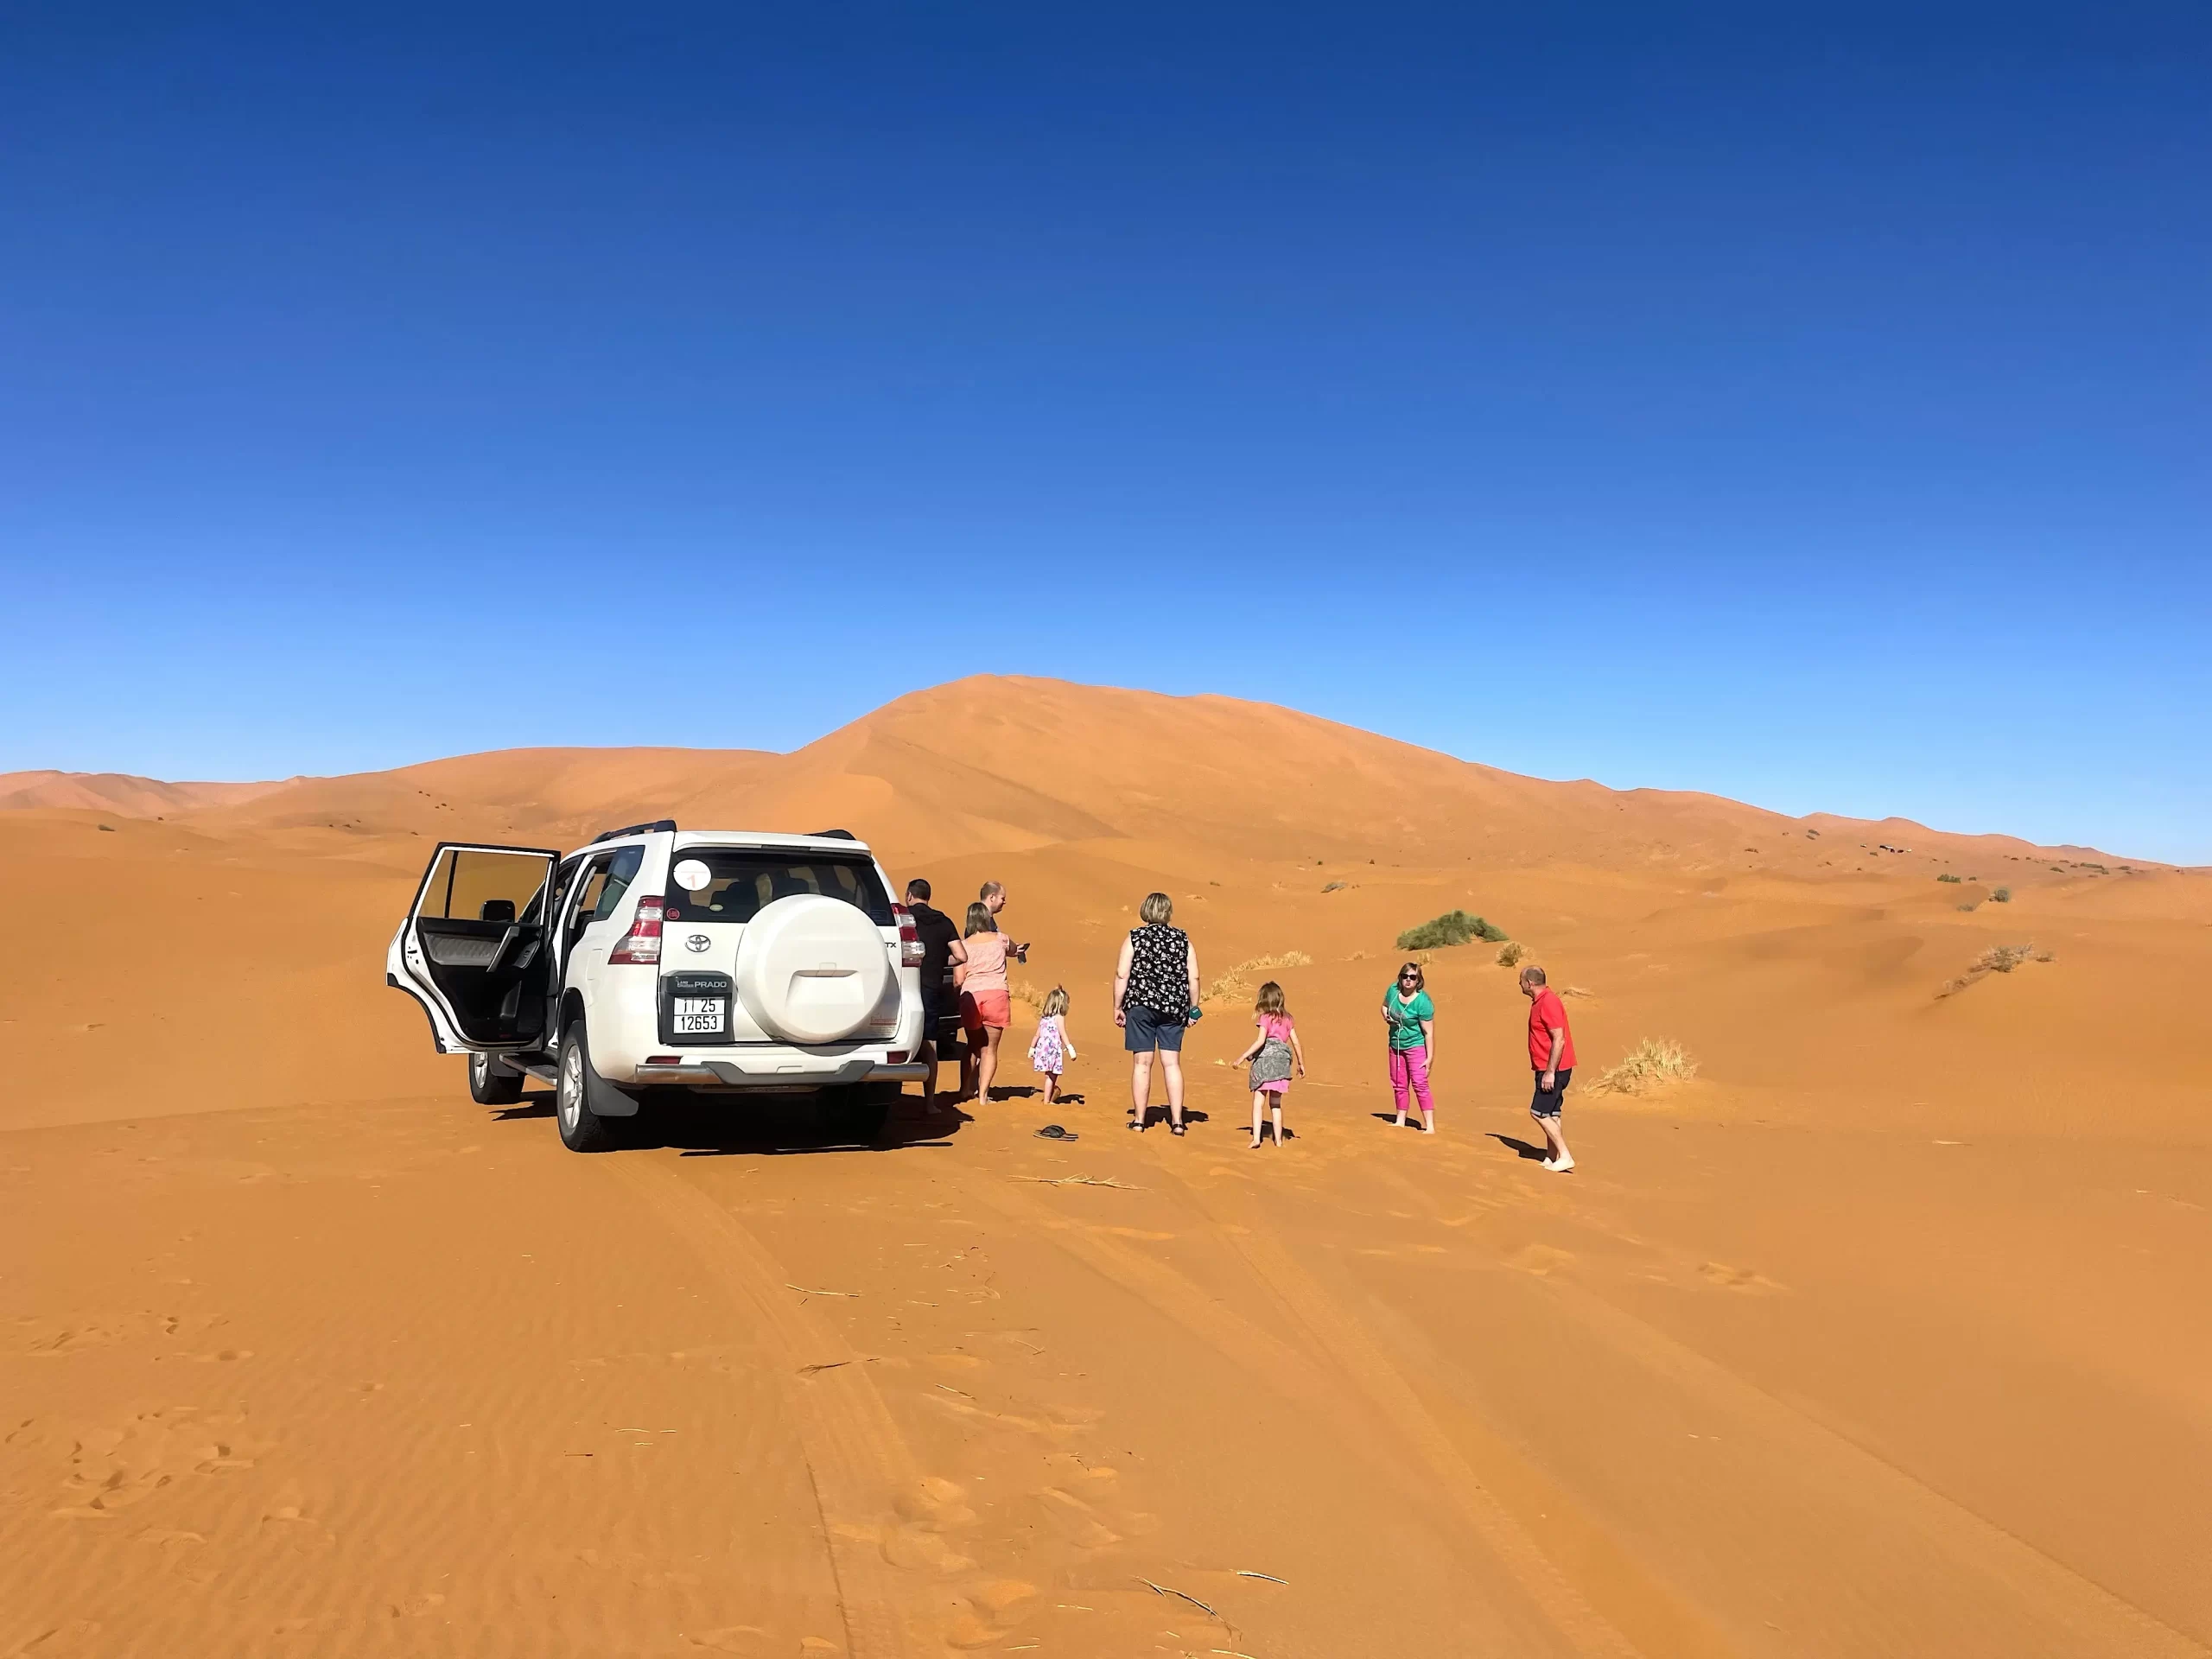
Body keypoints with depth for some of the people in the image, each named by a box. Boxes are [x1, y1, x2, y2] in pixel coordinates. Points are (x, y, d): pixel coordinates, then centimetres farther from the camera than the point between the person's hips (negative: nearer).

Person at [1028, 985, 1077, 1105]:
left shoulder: (1044, 1018, 13)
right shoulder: (1059, 1017, -6)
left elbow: (1037, 1035, 16)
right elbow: (1063, 1034, -13)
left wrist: (1032, 1048, 23)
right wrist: (1070, 1048, -14)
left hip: (1043, 1049, 7)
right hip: (1053, 1049, -7)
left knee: (1050, 1076, 15)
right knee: (1051, 1076, -1)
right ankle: (1047, 1101, 0)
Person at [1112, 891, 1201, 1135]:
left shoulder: (1135, 937, -1)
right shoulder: (1182, 939, 5)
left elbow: (1121, 975, -6)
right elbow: (1194, 978, 2)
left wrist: (1118, 1007, 1)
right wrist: (1193, 1008, 10)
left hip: (1141, 1005, -2)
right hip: (1174, 1006, 2)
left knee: (1142, 1063, 3)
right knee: (1172, 1063, 6)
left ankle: (1139, 1120, 8)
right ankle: (1176, 1121, 5)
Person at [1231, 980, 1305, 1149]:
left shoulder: (1265, 1018, -7)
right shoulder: (1287, 1019, 9)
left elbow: (1260, 1041, -18)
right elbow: (1296, 1042, 9)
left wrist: (1242, 1057, -17)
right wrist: (1301, 1064, 19)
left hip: (1265, 1060, -5)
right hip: (1282, 1061, 5)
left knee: (1258, 1102, -6)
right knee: (1276, 1104, 16)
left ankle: (1256, 1139, -17)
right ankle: (1278, 1139, 18)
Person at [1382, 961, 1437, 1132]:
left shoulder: (1423, 1002, -23)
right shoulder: (1393, 990, -7)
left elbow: (1428, 1032, -21)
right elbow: (1385, 1005, 16)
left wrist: (1430, 1058, -22)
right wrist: (1386, 1015, -6)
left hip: (1416, 1046, -7)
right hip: (1396, 1045, 7)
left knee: (1420, 1085, -14)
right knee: (1399, 1085, 16)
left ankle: (1430, 1126, -14)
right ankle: (1400, 1121, 30)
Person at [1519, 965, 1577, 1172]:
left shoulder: (1548, 1002, -19)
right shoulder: (1540, 1001, 13)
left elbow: (1559, 1039, -23)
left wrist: (1550, 1072, -23)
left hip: (1553, 1069, -10)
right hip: (1547, 1068, 10)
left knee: (1539, 1113, -9)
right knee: (1551, 1114, 12)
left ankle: (1564, 1156, -7)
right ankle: (1553, 1158, 16)